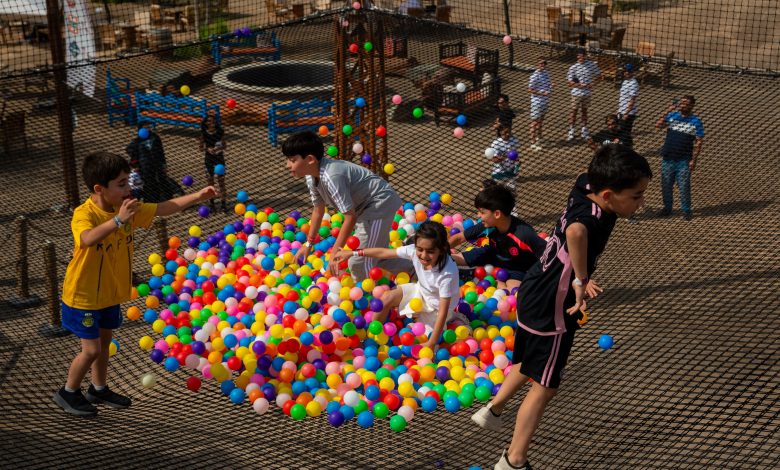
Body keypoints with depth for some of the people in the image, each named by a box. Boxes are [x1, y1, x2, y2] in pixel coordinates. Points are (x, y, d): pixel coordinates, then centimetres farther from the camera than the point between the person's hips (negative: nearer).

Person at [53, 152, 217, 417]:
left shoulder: (128, 209, -6)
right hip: (84, 296, -7)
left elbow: (162, 209, -1)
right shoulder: (84, 214, -27)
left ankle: (99, 389, 40)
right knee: (91, 349, -2)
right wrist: (119, 220, -57)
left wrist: (197, 196, -7)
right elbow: (88, 239, -48)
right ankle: (68, 393, 21)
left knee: (104, 342, 20)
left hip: (111, 294, 7)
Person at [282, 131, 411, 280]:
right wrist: (308, 244, 16)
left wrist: (336, 251, -23)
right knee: (374, 257, 20)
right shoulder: (311, 177, -3)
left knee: (359, 263, -12)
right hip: (365, 206, 10)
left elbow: (351, 216, -29)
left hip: (381, 203, -10)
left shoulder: (331, 177, -32)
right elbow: (318, 209, 12)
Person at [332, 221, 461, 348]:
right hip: (421, 290, 5)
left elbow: (443, 310, -36)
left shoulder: (448, 273, -40)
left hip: (436, 305, -5)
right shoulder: (415, 251, -27)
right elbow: (384, 252, -13)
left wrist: (431, 343, -36)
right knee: (387, 297, -6)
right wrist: (352, 253, -8)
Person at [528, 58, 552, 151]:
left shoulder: (546, 73, 6)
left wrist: (549, 91, 0)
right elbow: (530, 90, -18)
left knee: (541, 120, 21)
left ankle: (538, 137, 39)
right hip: (537, 101, -8)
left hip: (545, 100, 8)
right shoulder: (534, 76, -19)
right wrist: (542, 93, -22)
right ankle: (533, 143, 3)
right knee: (535, 122, -2)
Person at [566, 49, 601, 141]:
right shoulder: (573, 68, -9)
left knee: (585, 111, 13)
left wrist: (592, 84, -8)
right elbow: (570, 82, -8)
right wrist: (580, 85, -19)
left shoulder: (592, 65, -3)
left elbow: (598, 76, 8)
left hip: (587, 93, 2)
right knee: (574, 111, 1)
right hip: (576, 93, -2)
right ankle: (571, 132, 8)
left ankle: (584, 131, 23)